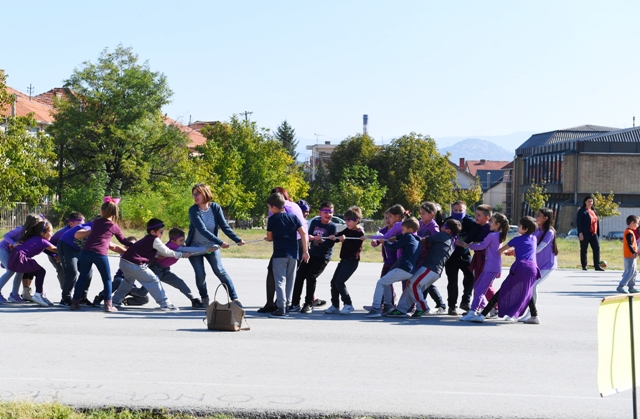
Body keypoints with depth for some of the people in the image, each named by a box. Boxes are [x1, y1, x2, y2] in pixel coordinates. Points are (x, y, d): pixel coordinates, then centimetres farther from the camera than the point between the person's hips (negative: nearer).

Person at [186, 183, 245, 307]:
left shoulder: (215, 208, -9)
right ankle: (204, 299, 18)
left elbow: (224, 226, -11)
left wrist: (237, 239, -26)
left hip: (211, 246, 1)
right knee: (200, 274, -5)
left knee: (220, 271, -10)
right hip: (195, 247, -1)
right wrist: (220, 242, -34)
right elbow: (202, 230, -27)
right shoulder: (193, 210, -18)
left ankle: (234, 298, -9)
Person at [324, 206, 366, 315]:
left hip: (352, 261, -9)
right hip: (344, 260, 9)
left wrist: (344, 240, -31)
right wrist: (334, 237, -14)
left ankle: (348, 304, -7)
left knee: (339, 281, -17)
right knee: (334, 281, 7)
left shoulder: (359, 233, -14)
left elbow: (355, 247, -23)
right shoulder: (348, 230, 12)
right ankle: (335, 306, 13)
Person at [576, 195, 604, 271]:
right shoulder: (582, 211, -4)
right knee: (584, 250, 2)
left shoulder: (594, 211, 17)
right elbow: (578, 222, -10)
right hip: (585, 234, -6)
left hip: (593, 234, 6)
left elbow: (596, 222, 21)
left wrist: (597, 233, 17)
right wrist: (580, 233, -18)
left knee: (597, 248, -4)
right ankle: (584, 266, 9)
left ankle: (597, 266, -2)